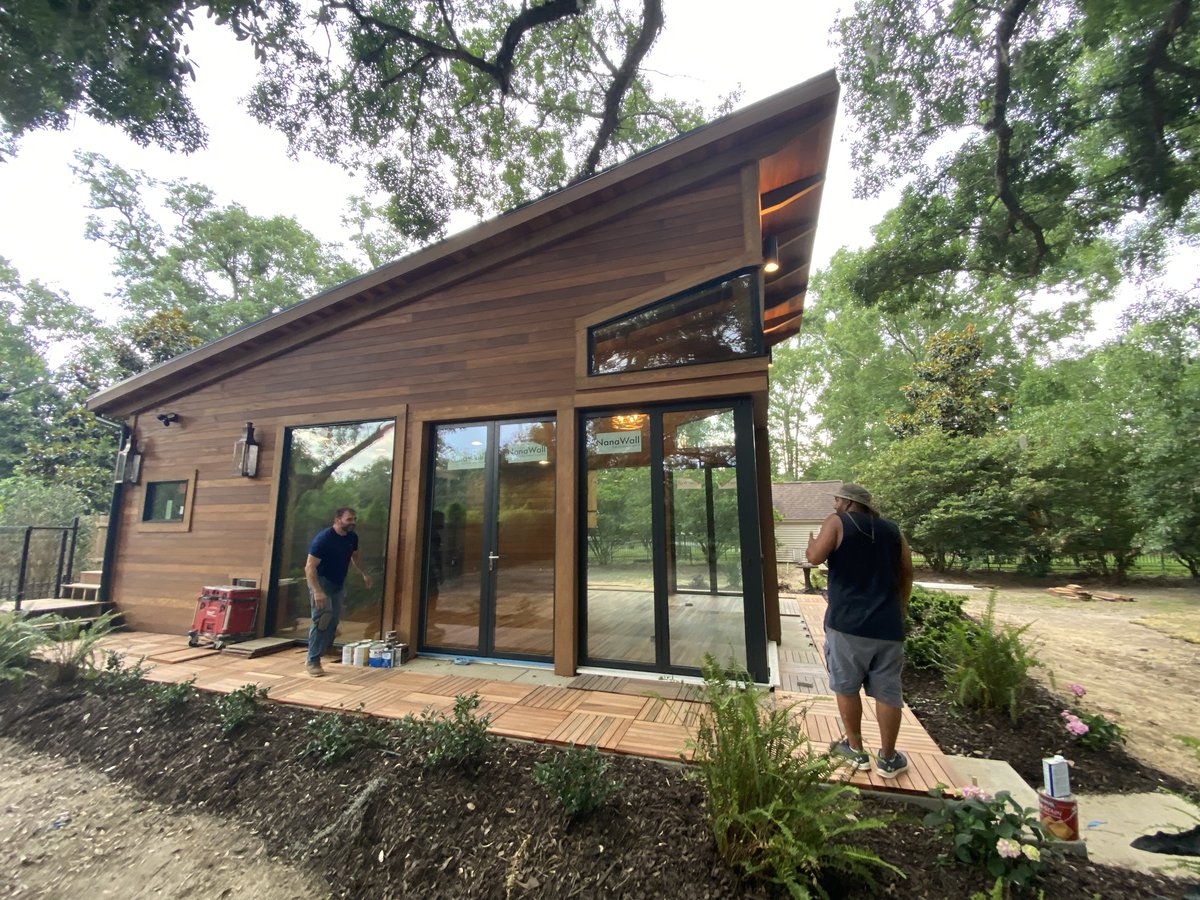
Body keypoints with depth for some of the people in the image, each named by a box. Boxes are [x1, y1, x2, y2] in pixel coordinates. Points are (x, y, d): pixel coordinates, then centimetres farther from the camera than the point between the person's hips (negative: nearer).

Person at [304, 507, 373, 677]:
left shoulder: (352, 537, -6)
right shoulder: (323, 538, -26)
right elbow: (309, 567, -30)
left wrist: (363, 574, 8)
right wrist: (317, 592, -39)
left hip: (339, 583, 7)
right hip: (321, 581, -7)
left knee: (334, 618, 17)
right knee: (322, 618, -17)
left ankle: (327, 648, 39)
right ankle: (312, 661, -10)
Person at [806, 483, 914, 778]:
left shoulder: (837, 522, -4)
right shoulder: (891, 529, 11)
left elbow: (815, 558, -14)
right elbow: (907, 573, 14)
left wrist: (811, 543, 8)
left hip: (847, 622, -4)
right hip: (887, 624, 4)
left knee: (846, 688, 12)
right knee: (888, 693, 12)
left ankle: (856, 750, 22)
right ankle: (888, 758, 22)